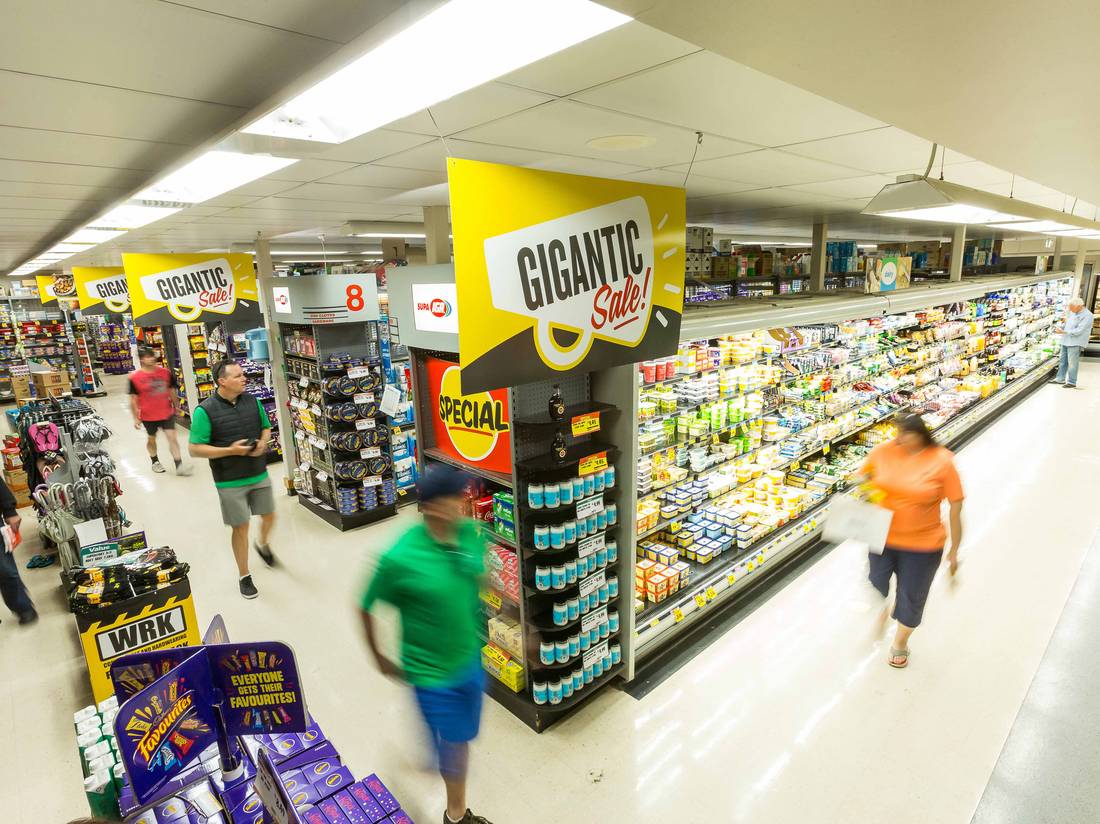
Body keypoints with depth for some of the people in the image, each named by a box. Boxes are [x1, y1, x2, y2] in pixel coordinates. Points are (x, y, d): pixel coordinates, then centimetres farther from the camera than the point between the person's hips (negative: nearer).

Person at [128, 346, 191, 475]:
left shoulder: (165, 372, -4)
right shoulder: (134, 377, -11)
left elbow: (172, 390, 9)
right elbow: (133, 399, -6)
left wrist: (175, 406, 17)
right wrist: (136, 418, -5)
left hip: (167, 413, 1)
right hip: (148, 416, -1)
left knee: (172, 437, -5)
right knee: (151, 439, 18)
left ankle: (179, 466, -5)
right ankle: (155, 462, 39)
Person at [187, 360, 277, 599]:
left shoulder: (252, 401, -2)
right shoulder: (205, 411, -16)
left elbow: (266, 427, 12)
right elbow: (194, 449, -14)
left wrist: (263, 443, -10)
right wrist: (231, 450, -23)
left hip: (259, 474, 4)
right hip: (231, 481, -4)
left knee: (269, 516, 17)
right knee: (240, 527, 6)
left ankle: (263, 545, 50)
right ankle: (244, 576, 24)